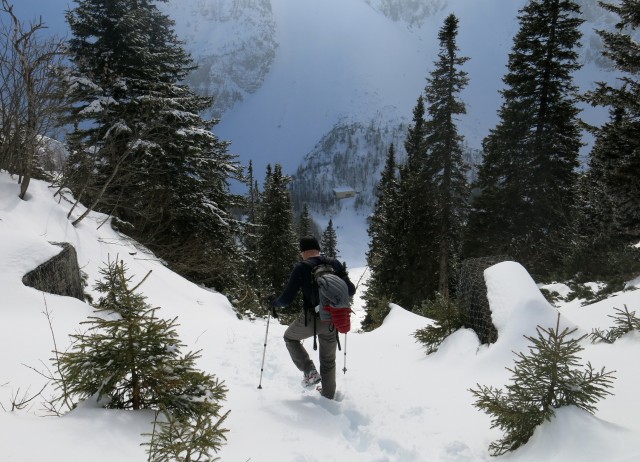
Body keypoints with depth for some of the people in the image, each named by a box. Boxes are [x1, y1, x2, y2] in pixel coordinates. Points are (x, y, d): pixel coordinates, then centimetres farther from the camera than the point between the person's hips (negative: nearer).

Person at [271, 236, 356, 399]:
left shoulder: (302, 268, -8)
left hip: (311, 318, -4)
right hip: (332, 321, 4)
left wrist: (274, 303, 12)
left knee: (290, 337, 25)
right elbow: (351, 290, 6)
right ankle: (328, 394, 36)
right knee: (328, 359, 23)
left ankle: (310, 372, 12)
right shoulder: (335, 264, 3)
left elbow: (286, 299, -9)